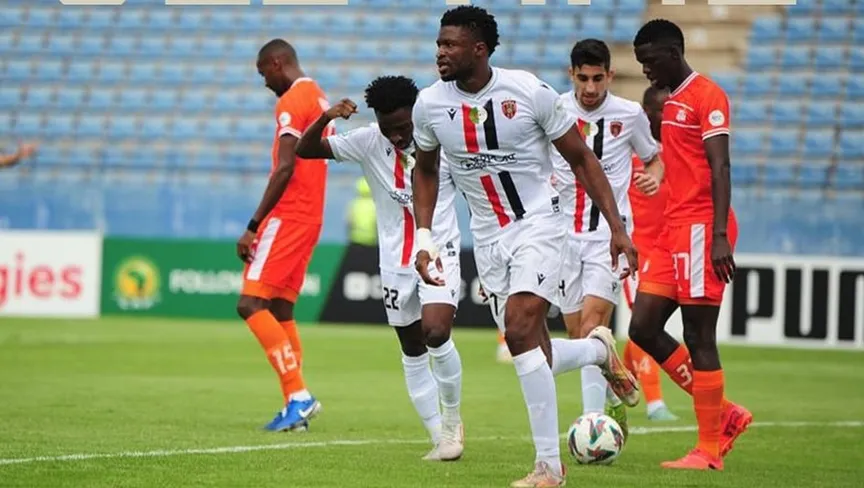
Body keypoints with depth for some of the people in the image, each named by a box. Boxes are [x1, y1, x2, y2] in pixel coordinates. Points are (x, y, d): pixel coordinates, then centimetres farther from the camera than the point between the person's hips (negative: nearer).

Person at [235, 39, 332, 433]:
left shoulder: (292, 101, -12)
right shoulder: (319, 99, 18)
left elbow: (284, 169, -20)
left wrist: (253, 227, -20)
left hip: (287, 218, -10)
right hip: (309, 218, 10)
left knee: (251, 304, -12)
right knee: (280, 310, 11)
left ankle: (299, 395, -17)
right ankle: (296, 402, 7)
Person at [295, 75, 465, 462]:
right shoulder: (368, 143, -6)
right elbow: (305, 150, -5)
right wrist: (325, 118, -25)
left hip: (439, 252, -4)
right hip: (396, 260, 4)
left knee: (437, 333, -23)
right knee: (412, 352, 8)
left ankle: (452, 418, 1)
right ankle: (440, 438, 17)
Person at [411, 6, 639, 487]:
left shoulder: (529, 92, -14)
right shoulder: (430, 104, -3)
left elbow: (582, 159, -4)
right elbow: (426, 169, 16)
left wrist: (618, 227, -7)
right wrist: (424, 237, 5)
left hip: (538, 223, -5)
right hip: (488, 238, 5)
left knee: (521, 329, -24)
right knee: (534, 354, 4)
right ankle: (599, 349, 40)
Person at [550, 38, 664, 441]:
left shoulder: (629, 114, -2)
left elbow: (654, 157, 15)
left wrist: (654, 177, -8)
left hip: (609, 231, -3)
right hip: (564, 231, 3)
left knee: (593, 320, -19)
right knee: (577, 333, 7)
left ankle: (594, 419, -21)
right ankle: (613, 401, 30)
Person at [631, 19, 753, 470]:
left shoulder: (707, 96, -9)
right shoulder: (671, 102, 19)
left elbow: (719, 168, -16)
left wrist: (719, 237, -23)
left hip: (700, 228, -10)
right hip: (673, 230, 10)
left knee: (698, 338, -6)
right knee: (643, 329, 4)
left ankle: (709, 450, 1)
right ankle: (725, 415, 13)